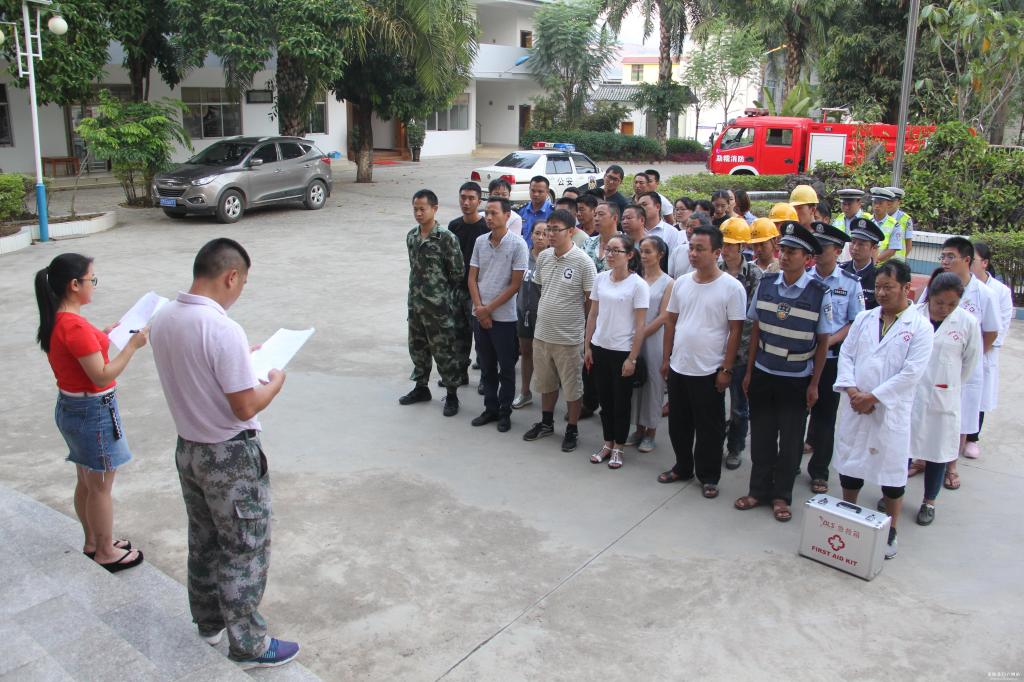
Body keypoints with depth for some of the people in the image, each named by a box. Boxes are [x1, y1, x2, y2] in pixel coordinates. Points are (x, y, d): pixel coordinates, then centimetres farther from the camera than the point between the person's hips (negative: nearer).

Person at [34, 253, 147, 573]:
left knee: (86, 482, 22)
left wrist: (101, 336, 11)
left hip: (69, 406, 10)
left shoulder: (56, 320, 3)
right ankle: (106, 553, 21)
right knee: (101, 486, 6)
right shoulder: (75, 326, -26)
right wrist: (132, 345, -20)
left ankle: (92, 542, 37)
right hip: (93, 411, -9)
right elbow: (102, 376, -26)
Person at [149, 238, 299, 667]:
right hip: (231, 457, -8)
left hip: (187, 448, 8)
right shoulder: (223, 329, -27)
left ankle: (209, 620, 42)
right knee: (245, 550, 7)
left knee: (203, 539, 24)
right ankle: (249, 645, 20)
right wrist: (275, 382, -7)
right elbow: (246, 407, -24)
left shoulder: (163, 320, -2)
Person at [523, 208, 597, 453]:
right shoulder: (543, 257, 2)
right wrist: (548, 311, 13)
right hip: (541, 332, 6)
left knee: (572, 386, 8)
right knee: (546, 381, 20)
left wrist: (580, 324, -2)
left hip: (569, 337, -6)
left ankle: (572, 430, 24)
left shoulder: (583, 262, -15)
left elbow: (591, 300, -8)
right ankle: (546, 423, 38)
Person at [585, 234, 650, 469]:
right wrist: (587, 347, 7)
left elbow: (640, 325, -11)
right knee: (604, 399, 13)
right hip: (599, 348, 5)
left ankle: (618, 447, 22)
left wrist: (632, 358, -13)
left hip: (623, 351, -4)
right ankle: (607, 443, 28)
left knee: (621, 402, 8)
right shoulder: (601, 279, 2)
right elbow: (593, 315, 9)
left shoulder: (638, 284, -11)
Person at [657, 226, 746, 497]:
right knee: (678, 424, 17)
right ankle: (683, 468, 35)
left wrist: (726, 369, -12)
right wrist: (666, 358, 9)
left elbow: (735, 331, -10)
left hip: (709, 372, -5)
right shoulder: (681, 282, 3)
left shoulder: (731, 287, -11)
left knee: (709, 429, 8)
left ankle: (708, 477, 24)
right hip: (678, 368, 5)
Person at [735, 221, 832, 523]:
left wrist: (814, 384, -4)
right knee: (761, 435, 12)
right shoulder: (765, 284, -3)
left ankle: (781, 496, 26)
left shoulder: (819, 294, -12)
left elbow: (823, 341, -5)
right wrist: (749, 372, 6)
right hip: (763, 374, 3)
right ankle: (759, 490, 28)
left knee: (790, 440, 9)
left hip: (797, 380, -2)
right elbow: (756, 329, 4)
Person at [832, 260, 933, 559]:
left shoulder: (920, 327, -6)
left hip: (891, 411, -4)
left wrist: (873, 397, -15)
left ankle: (891, 531, 23)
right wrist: (852, 390, -9)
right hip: (854, 408, 4)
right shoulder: (864, 318, 9)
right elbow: (846, 354, 6)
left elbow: (911, 372, -13)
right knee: (850, 464, 14)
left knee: (892, 471, 6)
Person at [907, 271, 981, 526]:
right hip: (908, 394, 0)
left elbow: (970, 362, 6)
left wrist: (949, 385, 12)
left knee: (938, 451, 11)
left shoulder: (968, 323, -8)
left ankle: (929, 502, 29)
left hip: (943, 398, 0)